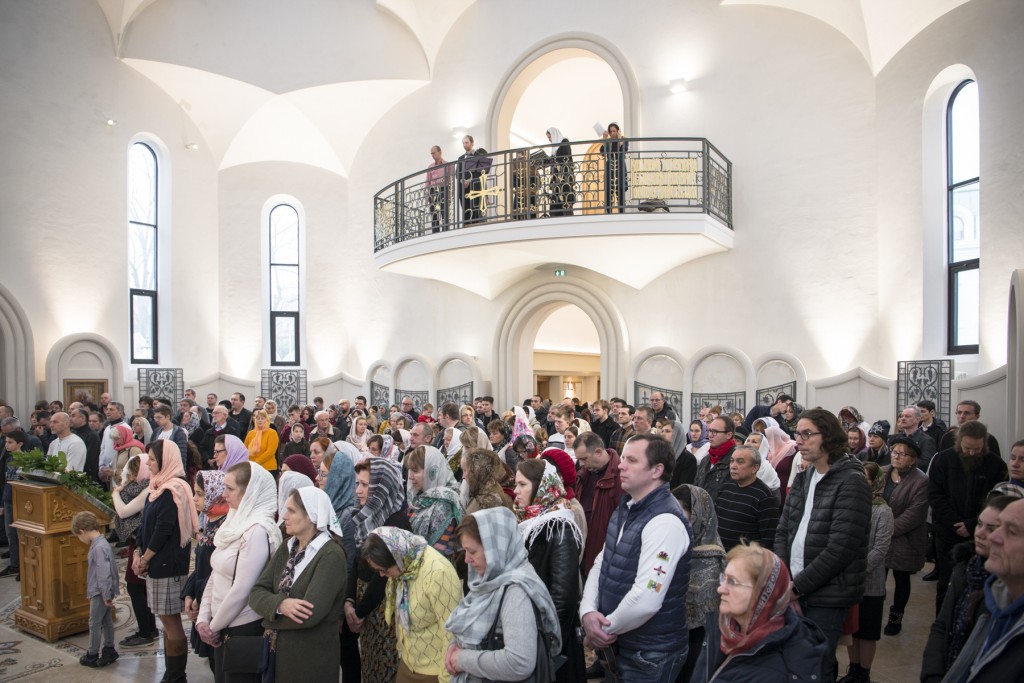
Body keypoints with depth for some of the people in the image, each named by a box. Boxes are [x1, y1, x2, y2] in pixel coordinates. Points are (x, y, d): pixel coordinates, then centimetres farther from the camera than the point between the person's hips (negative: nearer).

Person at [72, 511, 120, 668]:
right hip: (104, 591, 9)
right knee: (106, 620, 17)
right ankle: (109, 650, 27)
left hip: (100, 592, -9)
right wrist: (107, 594, 19)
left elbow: (104, 573, -25)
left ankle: (92, 656, 17)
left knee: (94, 623, 5)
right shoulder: (101, 543, 6)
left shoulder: (99, 547, -25)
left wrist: (106, 596, -20)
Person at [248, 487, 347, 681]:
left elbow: (310, 614, -28)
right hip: (277, 651, 7)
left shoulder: (331, 555, -19)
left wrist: (271, 618, -12)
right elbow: (256, 593, -3)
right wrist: (280, 605, -23)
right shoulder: (286, 548, 6)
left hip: (311, 660, -7)